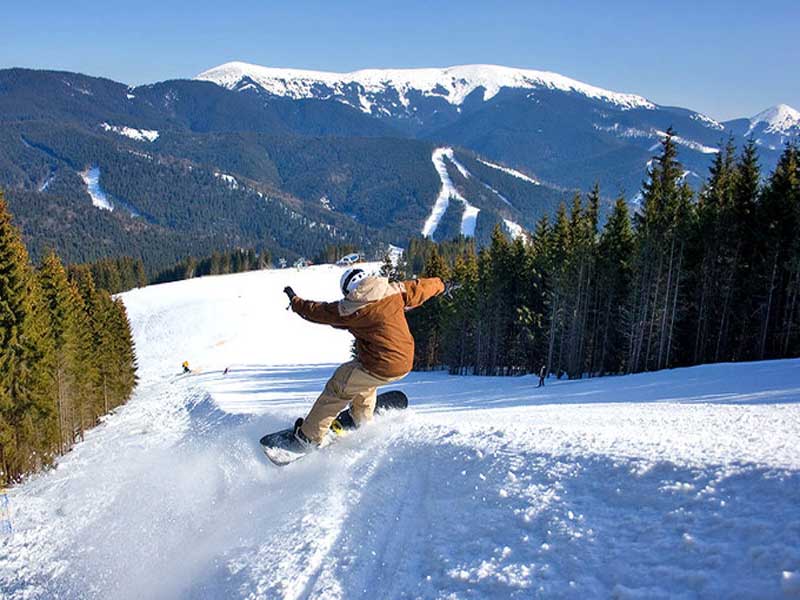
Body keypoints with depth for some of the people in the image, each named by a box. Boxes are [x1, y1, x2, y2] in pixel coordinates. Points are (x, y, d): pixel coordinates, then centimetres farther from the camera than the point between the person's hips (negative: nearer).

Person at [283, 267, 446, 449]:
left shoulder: (349, 309, -10)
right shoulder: (396, 291, 0)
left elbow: (318, 311, 3)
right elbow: (419, 287, 14)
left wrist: (295, 301, 20)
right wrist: (439, 284, 35)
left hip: (379, 369, -6)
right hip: (405, 364, 6)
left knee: (337, 390, 14)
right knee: (365, 383, 35)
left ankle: (309, 436, 23)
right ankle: (364, 425, 48)